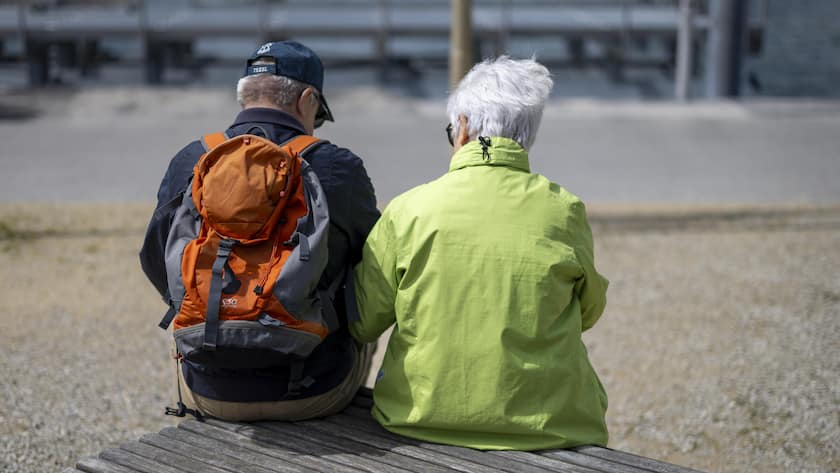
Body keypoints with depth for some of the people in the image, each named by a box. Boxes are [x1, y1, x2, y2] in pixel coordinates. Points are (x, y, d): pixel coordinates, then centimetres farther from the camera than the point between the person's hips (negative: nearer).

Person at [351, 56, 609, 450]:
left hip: (425, 417, 0)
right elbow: (588, 312, 10)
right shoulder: (564, 211, -6)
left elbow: (361, 325, 1)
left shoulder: (408, 210, -8)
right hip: (546, 426, 0)